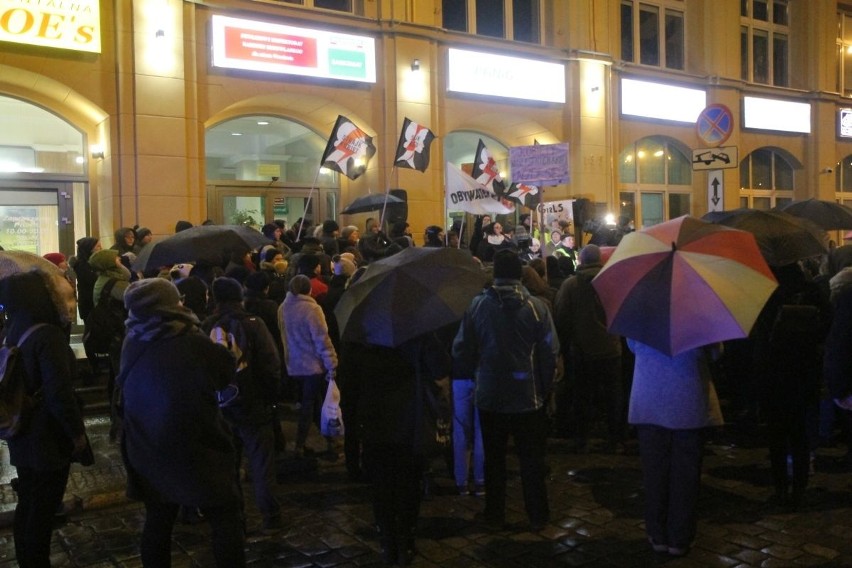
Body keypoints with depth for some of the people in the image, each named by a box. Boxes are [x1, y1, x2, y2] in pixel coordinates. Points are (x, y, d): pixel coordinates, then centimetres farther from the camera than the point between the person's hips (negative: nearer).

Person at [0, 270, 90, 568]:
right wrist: (77, 431, -17)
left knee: (27, 504, 21)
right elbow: (59, 391, -26)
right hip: (48, 439, -8)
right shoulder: (48, 336, -23)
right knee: (42, 508, 6)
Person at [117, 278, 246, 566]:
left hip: (150, 454, 6)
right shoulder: (195, 343, -19)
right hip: (199, 452, -5)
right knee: (226, 522, 6)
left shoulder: (132, 348, -3)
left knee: (157, 523, 18)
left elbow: (125, 397, 12)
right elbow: (226, 374, -2)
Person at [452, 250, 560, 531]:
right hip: (527, 395, -1)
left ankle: (495, 513, 24)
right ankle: (538, 515, 21)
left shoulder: (477, 305, -8)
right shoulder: (536, 307, -10)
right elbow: (550, 352, -6)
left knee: (494, 457, 14)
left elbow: (462, 350, -3)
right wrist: (544, 388, 7)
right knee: (532, 458, 12)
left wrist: (473, 375, 14)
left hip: (489, 395, 1)